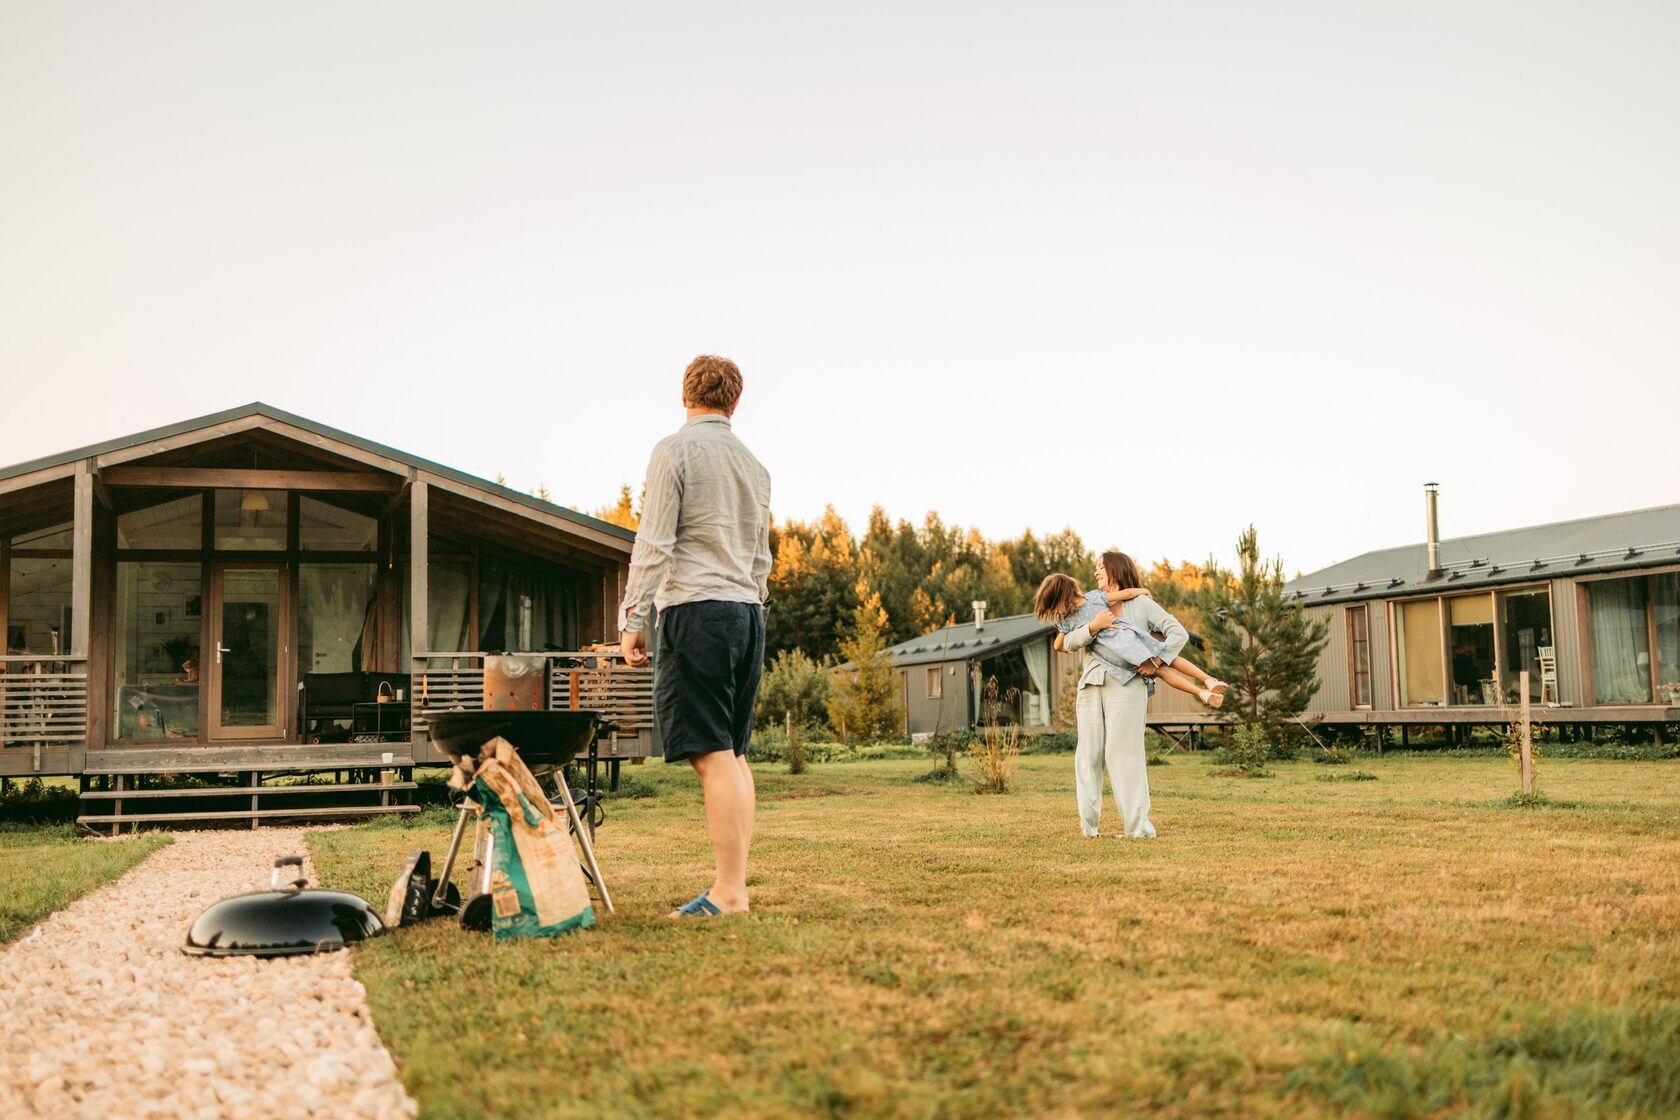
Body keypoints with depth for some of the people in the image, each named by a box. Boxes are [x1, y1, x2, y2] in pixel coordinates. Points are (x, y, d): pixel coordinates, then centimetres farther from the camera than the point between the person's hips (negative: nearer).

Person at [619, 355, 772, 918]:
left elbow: (653, 544, -10)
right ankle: (735, 885, 10)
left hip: (696, 609, -7)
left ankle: (728, 894, -11)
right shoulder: (754, 465, 17)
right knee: (733, 755, 10)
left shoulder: (674, 450, -4)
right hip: (749, 614, 7)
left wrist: (633, 618, -7)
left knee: (712, 757, -9)